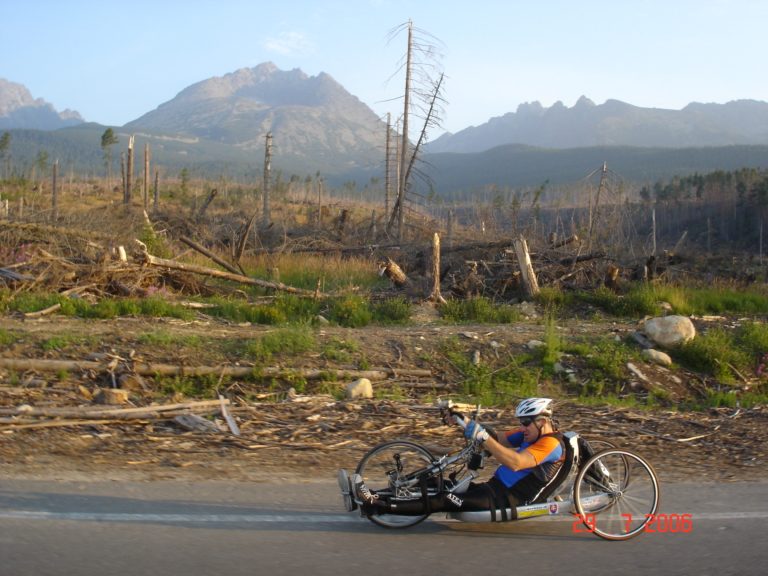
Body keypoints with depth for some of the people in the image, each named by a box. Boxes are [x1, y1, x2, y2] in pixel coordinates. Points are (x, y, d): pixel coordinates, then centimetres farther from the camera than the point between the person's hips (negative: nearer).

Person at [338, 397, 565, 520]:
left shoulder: (551, 444, -14)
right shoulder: (532, 434, 15)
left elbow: (515, 463, -30)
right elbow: (498, 440, 8)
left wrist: (481, 435, -34)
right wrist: (465, 422, -7)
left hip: (507, 501, -9)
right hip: (496, 488, 9)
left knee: (444, 501, -21)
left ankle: (375, 505, -25)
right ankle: (371, 498, -12)